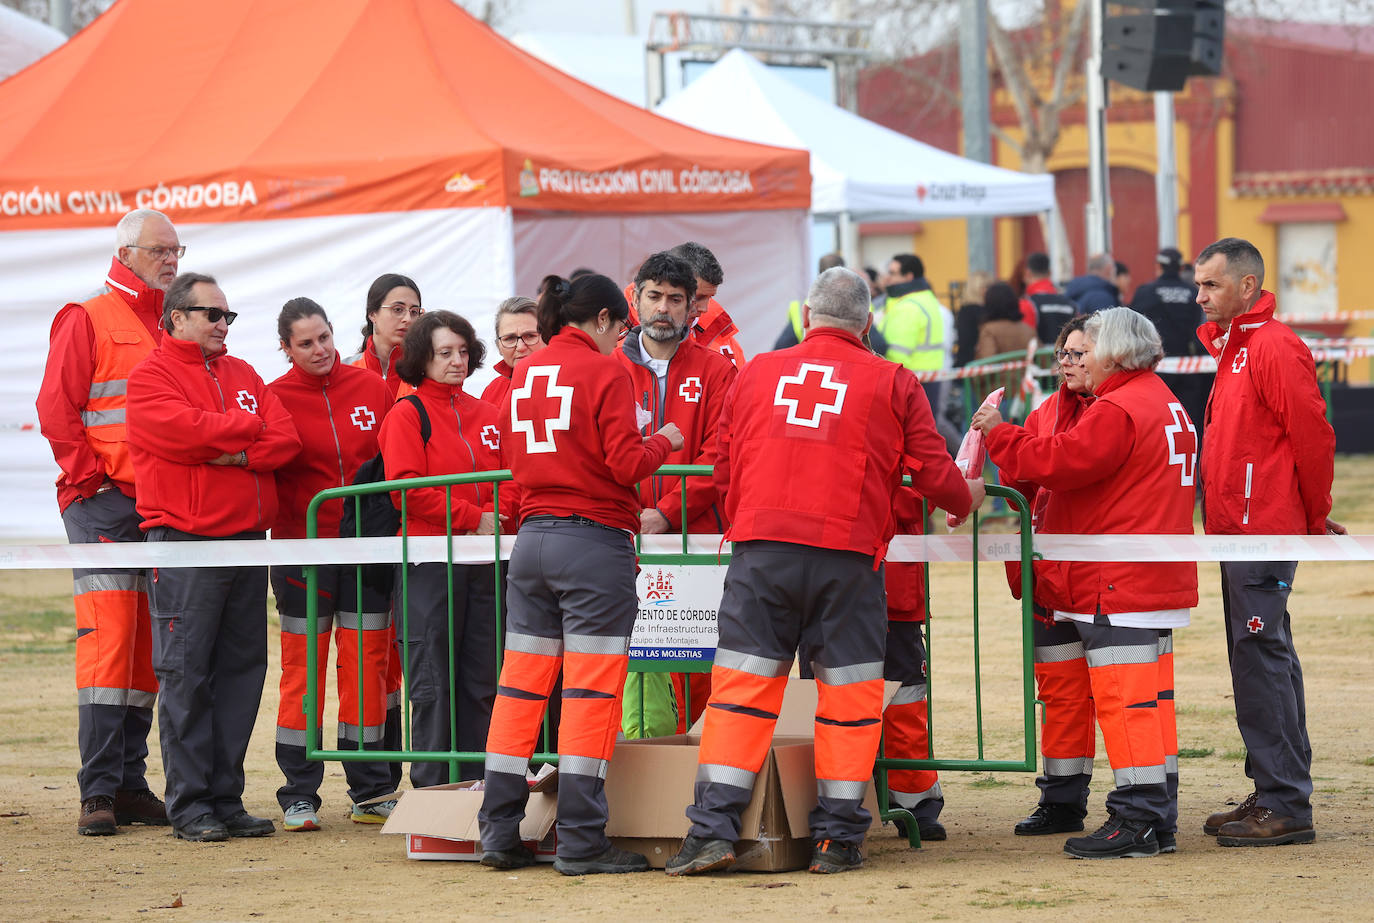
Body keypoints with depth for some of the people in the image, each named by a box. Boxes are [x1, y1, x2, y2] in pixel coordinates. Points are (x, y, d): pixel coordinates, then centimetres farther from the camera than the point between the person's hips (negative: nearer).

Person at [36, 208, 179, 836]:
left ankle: (132, 784, 12)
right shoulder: (88, 320, -1)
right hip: (104, 503, -6)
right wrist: (92, 477, -11)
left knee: (147, 648, 7)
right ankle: (99, 793, -13)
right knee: (107, 639, -12)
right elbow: (56, 408, -7)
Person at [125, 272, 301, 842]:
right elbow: (189, 432, -18)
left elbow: (286, 441, 7)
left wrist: (239, 455, -12)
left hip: (247, 537, 6)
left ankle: (226, 797, 10)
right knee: (186, 674, -6)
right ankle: (190, 805, -4)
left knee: (242, 670, 5)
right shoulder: (151, 378, -1)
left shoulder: (243, 376, 18)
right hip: (184, 542, -6)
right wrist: (249, 428, -3)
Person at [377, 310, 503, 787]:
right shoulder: (407, 415, -1)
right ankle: (430, 786, 0)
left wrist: (498, 517, -5)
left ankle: (474, 781, 12)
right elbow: (406, 488, -11)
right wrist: (472, 517, -13)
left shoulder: (485, 415, 16)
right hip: (430, 556, -5)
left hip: (483, 559, 5)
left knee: (481, 678, 6)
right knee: (433, 680, -4)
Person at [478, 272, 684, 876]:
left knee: (521, 687, 9)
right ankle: (580, 842, -5)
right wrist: (663, 442, 5)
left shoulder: (522, 377, 12)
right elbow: (625, 465, -12)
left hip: (532, 537, 6)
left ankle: (499, 832, 10)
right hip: (595, 539, -6)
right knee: (591, 690, -4)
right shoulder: (605, 372, -8)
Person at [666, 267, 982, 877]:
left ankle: (712, 827, -3)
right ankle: (837, 838, 8)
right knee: (848, 690, 7)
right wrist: (966, 499, 29)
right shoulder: (893, 385, 6)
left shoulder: (755, 374, 13)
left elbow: (723, 472, 18)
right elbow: (934, 476, 7)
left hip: (759, 550, 2)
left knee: (741, 687, 3)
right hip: (848, 557, -1)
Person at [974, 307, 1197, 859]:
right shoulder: (1165, 405, 18)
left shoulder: (1117, 411, -15)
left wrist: (998, 433, -5)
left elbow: (1056, 462, -18)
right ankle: (1159, 817, 15)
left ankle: (1135, 820, -9)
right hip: (1159, 582, 10)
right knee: (1151, 696, 12)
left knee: (1123, 698, -8)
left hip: (1116, 584, -10)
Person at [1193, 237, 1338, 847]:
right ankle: (1275, 796, 17)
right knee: (1261, 662, 12)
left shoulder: (1274, 347, -14)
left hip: (1262, 534, -10)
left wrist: (1315, 519, -5)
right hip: (1240, 532, 10)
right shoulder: (1235, 348, 18)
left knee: (1261, 662, -10)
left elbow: (1313, 437, -15)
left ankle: (1285, 805, -9)